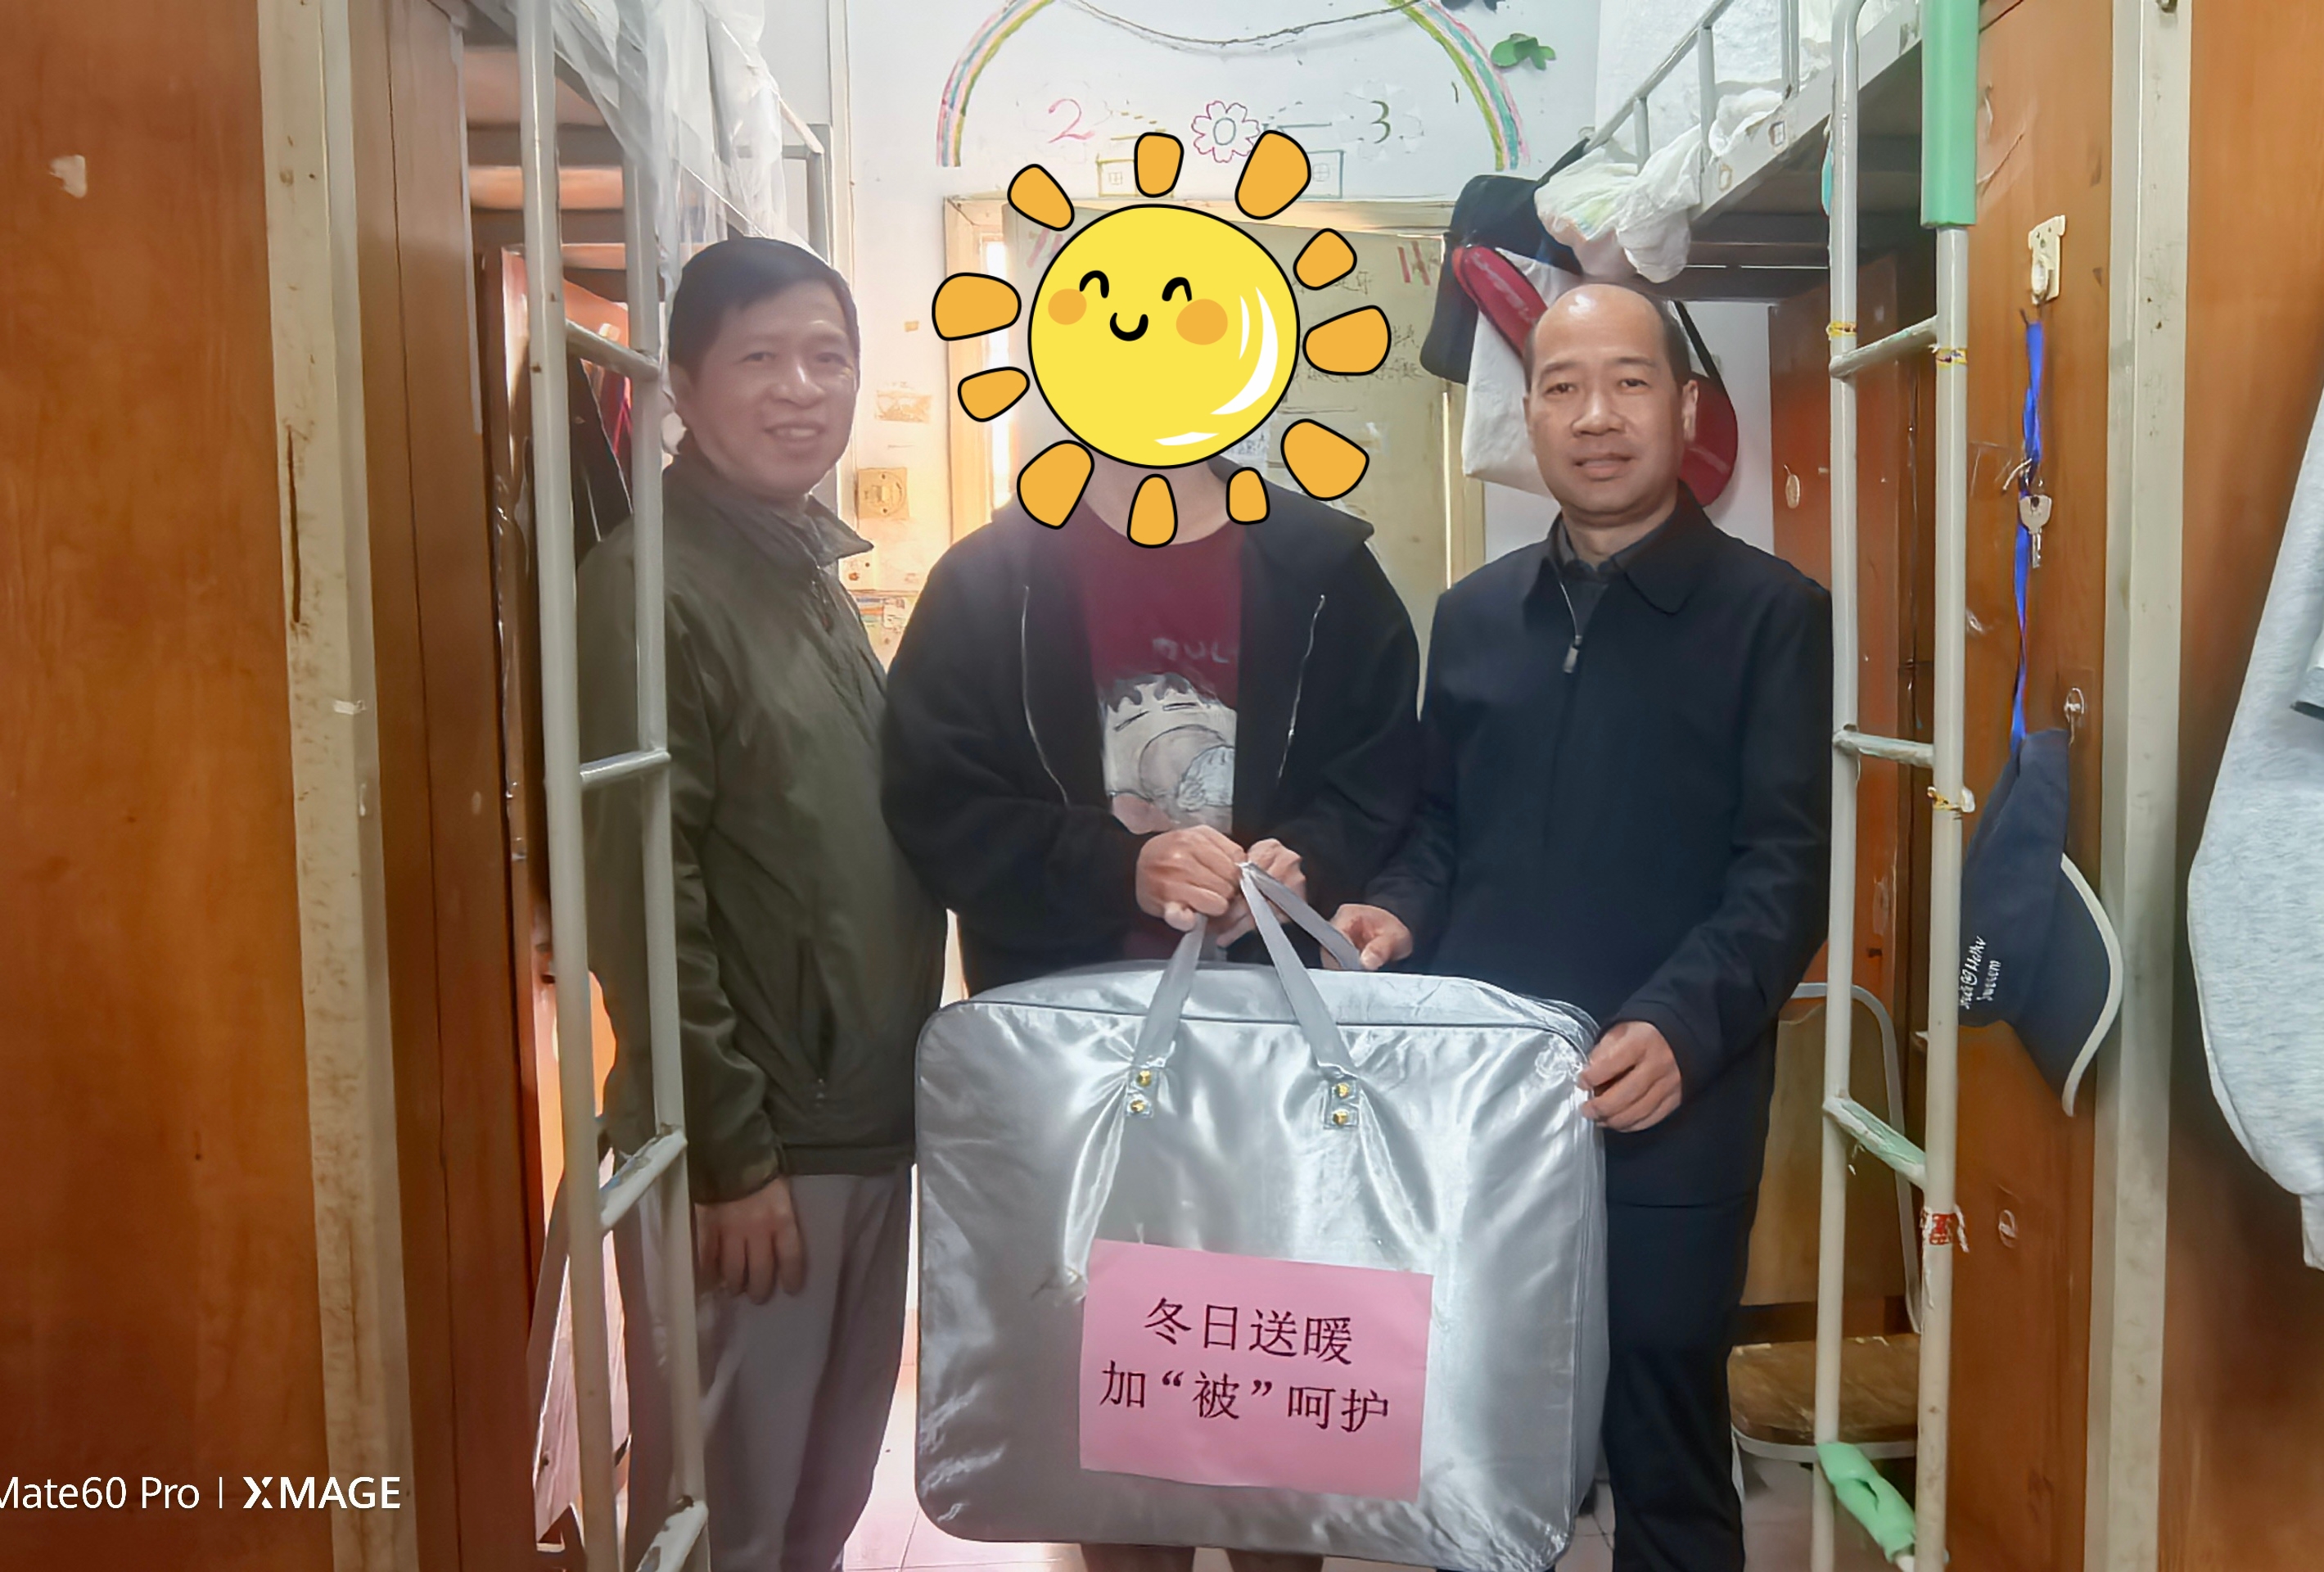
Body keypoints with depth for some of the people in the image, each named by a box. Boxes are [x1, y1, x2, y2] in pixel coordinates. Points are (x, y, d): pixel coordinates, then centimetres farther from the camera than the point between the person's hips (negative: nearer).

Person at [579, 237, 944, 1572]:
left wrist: (897, 1091, 12)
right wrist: (730, 1150, -17)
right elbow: (641, 897, -18)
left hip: (867, 1121, 8)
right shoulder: (654, 585, -13)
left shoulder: (818, 569, 12)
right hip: (750, 1139, -8)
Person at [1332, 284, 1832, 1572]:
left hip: (1665, 1117, -4)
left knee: (1662, 1454, 12)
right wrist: (1402, 911, -4)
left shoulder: (1772, 616, -3)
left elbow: (1786, 867, -11)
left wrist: (1681, 1025, -26)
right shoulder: (1473, 616, 12)